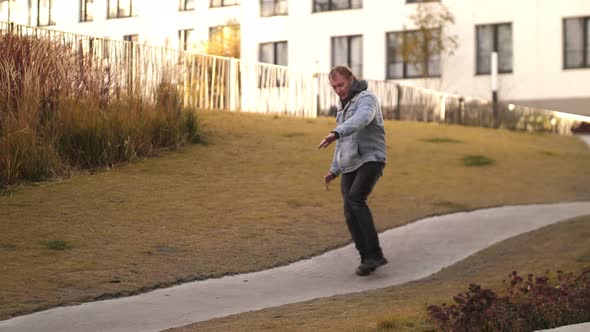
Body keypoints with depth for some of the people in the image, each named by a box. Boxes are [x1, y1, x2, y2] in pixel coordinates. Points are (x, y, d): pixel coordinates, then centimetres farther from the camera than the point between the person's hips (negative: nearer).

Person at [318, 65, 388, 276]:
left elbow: (361, 120, -32)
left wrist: (335, 133, -47)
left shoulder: (366, 99, -7)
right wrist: (333, 171, 19)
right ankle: (368, 259, 8)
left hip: (370, 161, -8)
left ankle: (374, 254, -28)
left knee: (354, 200, -29)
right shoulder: (346, 108, 23)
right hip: (350, 167, 8)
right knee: (352, 215, -5)